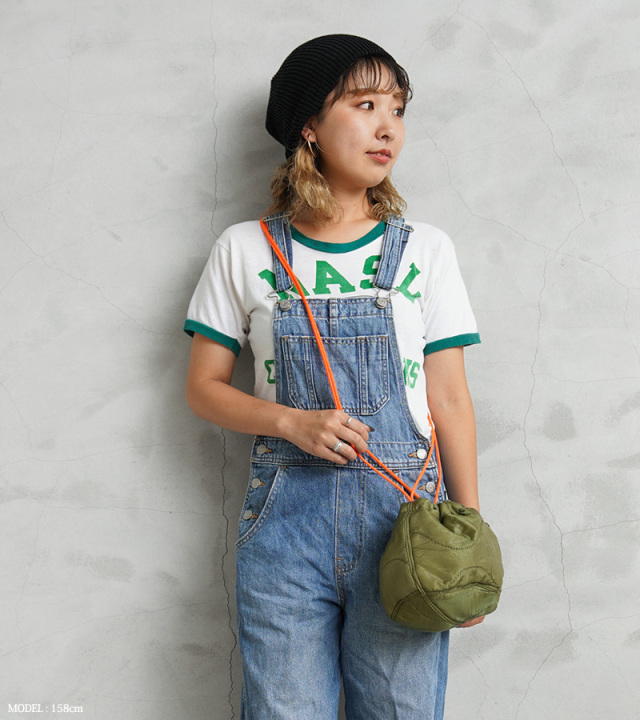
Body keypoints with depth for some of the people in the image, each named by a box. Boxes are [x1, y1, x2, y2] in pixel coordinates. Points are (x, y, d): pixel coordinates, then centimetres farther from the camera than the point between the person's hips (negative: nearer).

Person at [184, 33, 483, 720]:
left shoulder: (425, 249, 5)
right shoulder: (246, 250, 4)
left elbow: (449, 398, 5)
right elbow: (203, 387, 7)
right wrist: (293, 421, -11)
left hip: (404, 509, 1)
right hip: (286, 515, 0)